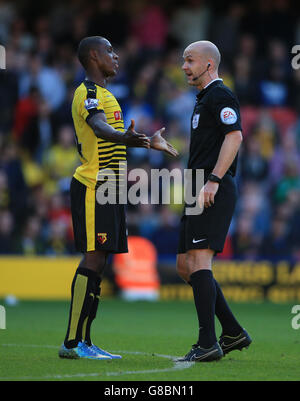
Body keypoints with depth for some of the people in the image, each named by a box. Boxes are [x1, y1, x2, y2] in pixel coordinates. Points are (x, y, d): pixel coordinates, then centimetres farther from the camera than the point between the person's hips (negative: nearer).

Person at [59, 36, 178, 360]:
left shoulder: (102, 94, 22)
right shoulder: (88, 93, -11)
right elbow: (100, 128, -31)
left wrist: (149, 142, 46)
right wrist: (126, 137, -51)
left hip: (106, 188, 10)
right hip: (92, 187, -10)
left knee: (97, 261, 7)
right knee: (93, 259, -14)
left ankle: (82, 341, 8)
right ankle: (73, 342, -15)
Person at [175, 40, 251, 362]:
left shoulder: (220, 96, -8)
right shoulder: (204, 99, 24)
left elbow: (234, 136, -21)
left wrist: (213, 181, -25)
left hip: (214, 191, -11)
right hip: (201, 192, 11)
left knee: (198, 260, -15)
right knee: (185, 264, 9)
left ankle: (208, 344, -17)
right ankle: (233, 332, 13)